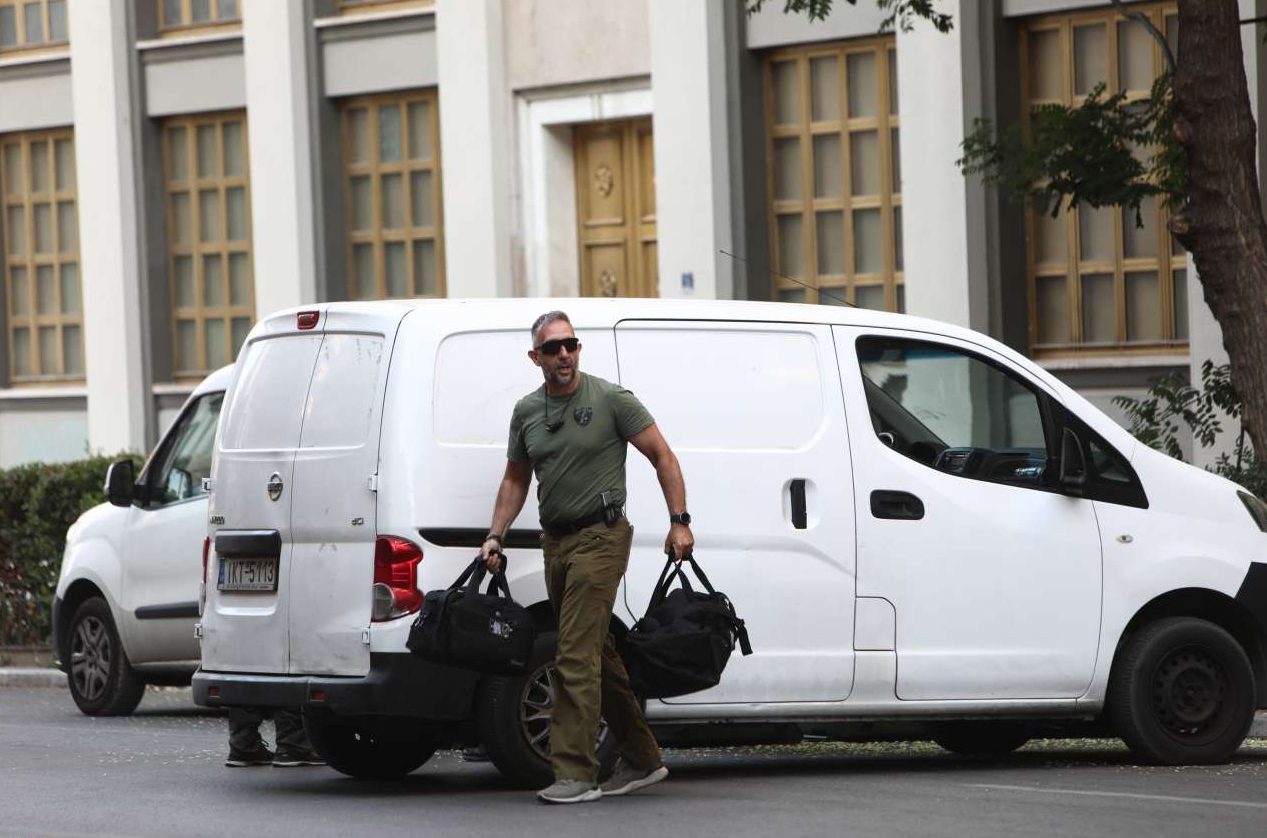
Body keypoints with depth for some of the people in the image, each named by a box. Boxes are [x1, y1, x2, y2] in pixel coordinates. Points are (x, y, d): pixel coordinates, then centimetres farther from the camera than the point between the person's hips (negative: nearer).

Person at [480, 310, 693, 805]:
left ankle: (575, 773, -17)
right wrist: (495, 536, 9)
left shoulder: (611, 400, -7)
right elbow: (515, 480, 20)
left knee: (577, 656, -15)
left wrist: (679, 522, -10)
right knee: (598, 654, 13)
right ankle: (641, 760, 23)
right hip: (555, 541, 7)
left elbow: (662, 457, -3)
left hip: (601, 538, -7)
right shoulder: (527, 412, 10)